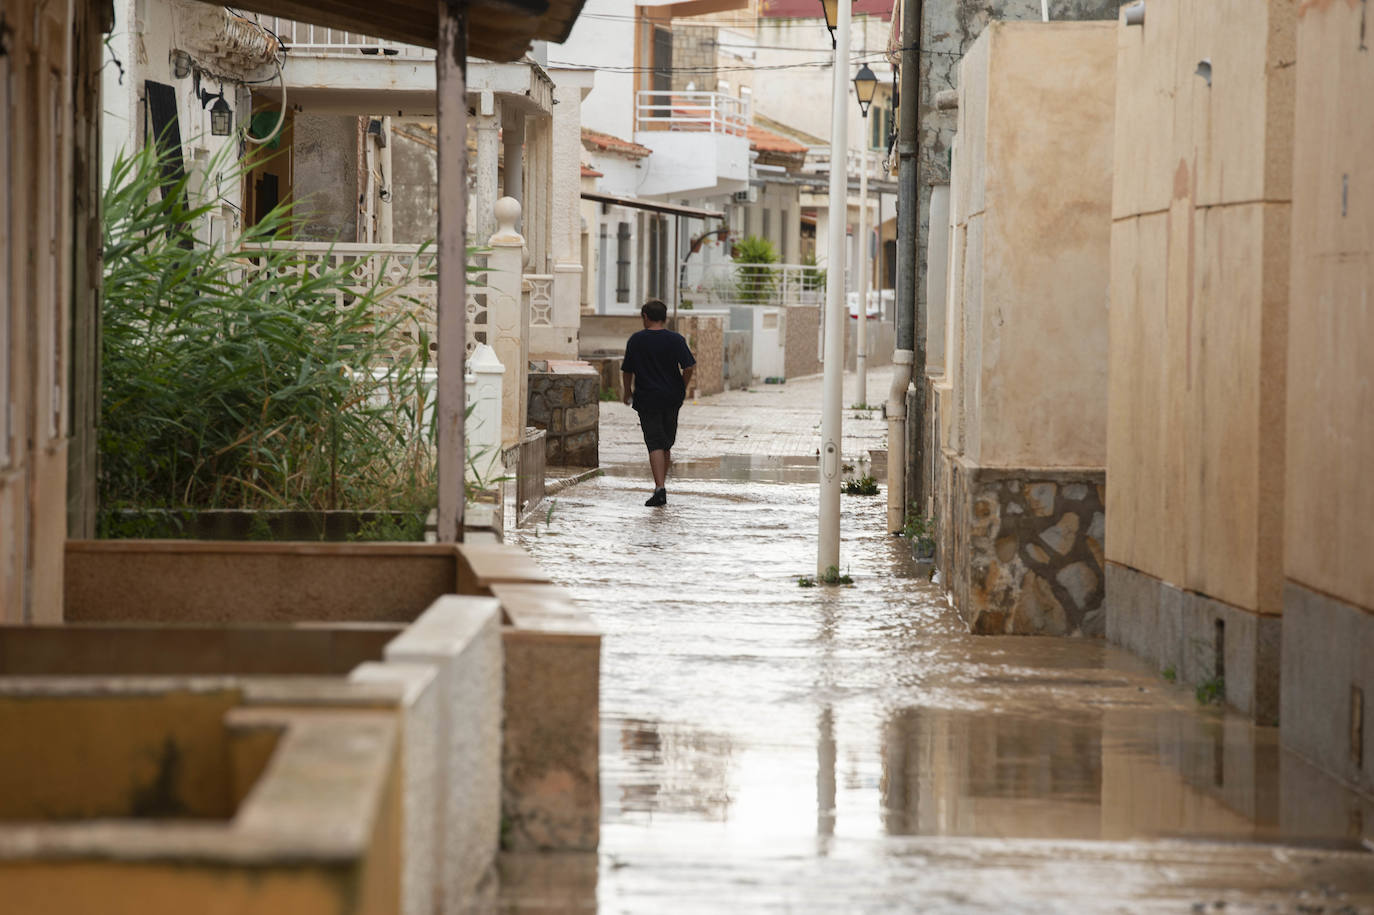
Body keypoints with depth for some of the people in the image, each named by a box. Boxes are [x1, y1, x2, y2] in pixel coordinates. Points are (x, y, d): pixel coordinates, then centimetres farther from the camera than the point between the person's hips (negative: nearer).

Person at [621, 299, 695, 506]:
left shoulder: (636, 340, -2)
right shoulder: (676, 340, -2)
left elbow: (627, 371, 4)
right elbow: (688, 367, -8)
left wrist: (628, 392, 20)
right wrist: (683, 389, 9)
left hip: (647, 399, -2)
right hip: (671, 398, 2)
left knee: (655, 444, -7)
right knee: (667, 444, 16)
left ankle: (659, 488, -21)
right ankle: (661, 484, 26)